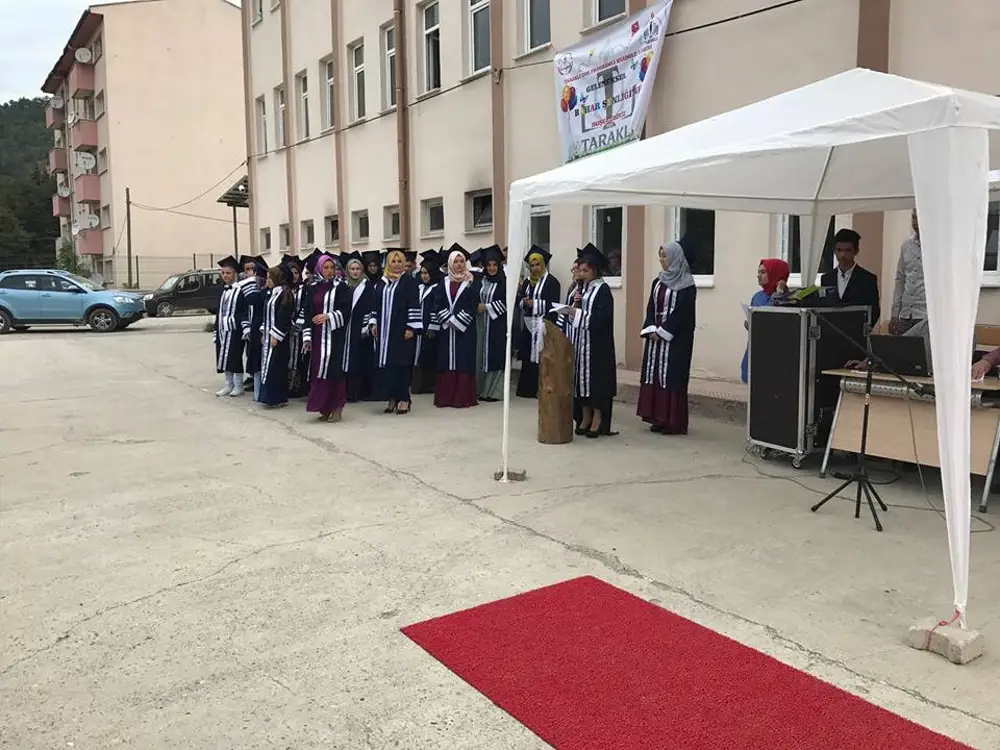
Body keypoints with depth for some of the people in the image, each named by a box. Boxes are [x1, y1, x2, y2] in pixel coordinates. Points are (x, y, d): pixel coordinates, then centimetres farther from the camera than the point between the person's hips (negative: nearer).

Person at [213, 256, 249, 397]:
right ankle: (229, 384, 19)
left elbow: (244, 311, -13)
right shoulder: (223, 290, 13)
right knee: (224, 357, 10)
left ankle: (238, 386, 7)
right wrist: (216, 330, 13)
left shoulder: (240, 290, -9)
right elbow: (219, 311, 16)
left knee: (235, 356, -2)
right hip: (222, 329, 7)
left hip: (234, 330, -7)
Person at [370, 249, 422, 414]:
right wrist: (374, 323, 8)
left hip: (402, 330, -5)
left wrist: (411, 327, -14)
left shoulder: (409, 281, -2)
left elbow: (414, 305, -7)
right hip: (384, 330, 5)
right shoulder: (382, 283, 13)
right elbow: (376, 304, 18)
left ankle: (404, 399, 3)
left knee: (402, 363, -4)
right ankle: (392, 398, 11)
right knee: (386, 364, 4)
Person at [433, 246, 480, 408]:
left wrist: (457, 321, -12)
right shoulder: (444, 282, 11)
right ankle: (445, 396, 6)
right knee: (446, 361, 2)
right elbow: (437, 304, 4)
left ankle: (463, 397, -1)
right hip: (446, 328, 3)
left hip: (465, 329, -3)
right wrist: (448, 320, -9)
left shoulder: (471, 282, 2)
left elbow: (473, 305, -6)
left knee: (464, 361, -3)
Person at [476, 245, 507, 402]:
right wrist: (477, 307, 0)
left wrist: (486, 307, -11)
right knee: (482, 355, 6)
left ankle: (495, 391, 3)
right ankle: (483, 390, 13)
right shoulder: (482, 281, 12)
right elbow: (476, 300, 19)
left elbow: (505, 302, -11)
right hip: (482, 323, 6)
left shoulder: (504, 282, -5)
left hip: (498, 324, -6)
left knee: (495, 356, -4)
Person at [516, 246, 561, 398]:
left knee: (540, 357, -7)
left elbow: (554, 304, -12)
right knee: (527, 357, 7)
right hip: (528, 324, 7)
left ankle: (540, 390, -1)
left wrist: (534, 303, -15)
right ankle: (528, 389, 15)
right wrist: (524, 302, -6)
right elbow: (520, 299, 16)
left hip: (543, 325, -7)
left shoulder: (551, 281, -5)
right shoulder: (527, 281, 16)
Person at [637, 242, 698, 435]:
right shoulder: (658, 281, 13)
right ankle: (658, 418, 11)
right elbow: (651, 307, 10)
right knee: (654, 373, 5)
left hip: (676, 338, -7)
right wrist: (651, 329, -6)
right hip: (655, 335, 7)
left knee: (672, 375, -7)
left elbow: (683, 312, -14)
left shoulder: (687, 284, -8)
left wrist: (662, 331, -16)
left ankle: (674, 421, -1)